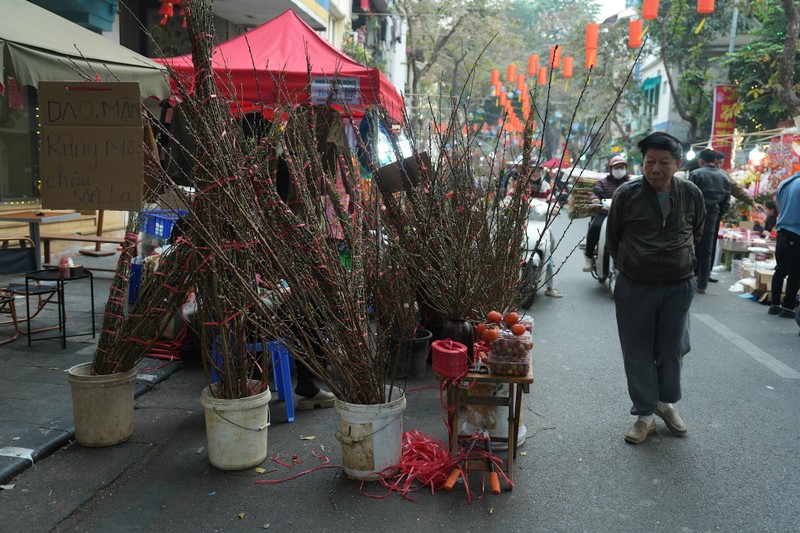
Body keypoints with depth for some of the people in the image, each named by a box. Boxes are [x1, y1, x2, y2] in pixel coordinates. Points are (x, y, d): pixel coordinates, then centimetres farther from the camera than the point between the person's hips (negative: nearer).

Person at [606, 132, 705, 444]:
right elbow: (612, 237, 5)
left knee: (672, 350, 13)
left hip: (678, 286, 1)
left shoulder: (691, 194, -3)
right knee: (637, 353, 7)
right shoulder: (627, 194, -9)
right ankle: (645, 415, 22)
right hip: (634, 287, -1)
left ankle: (667, 403, 37)